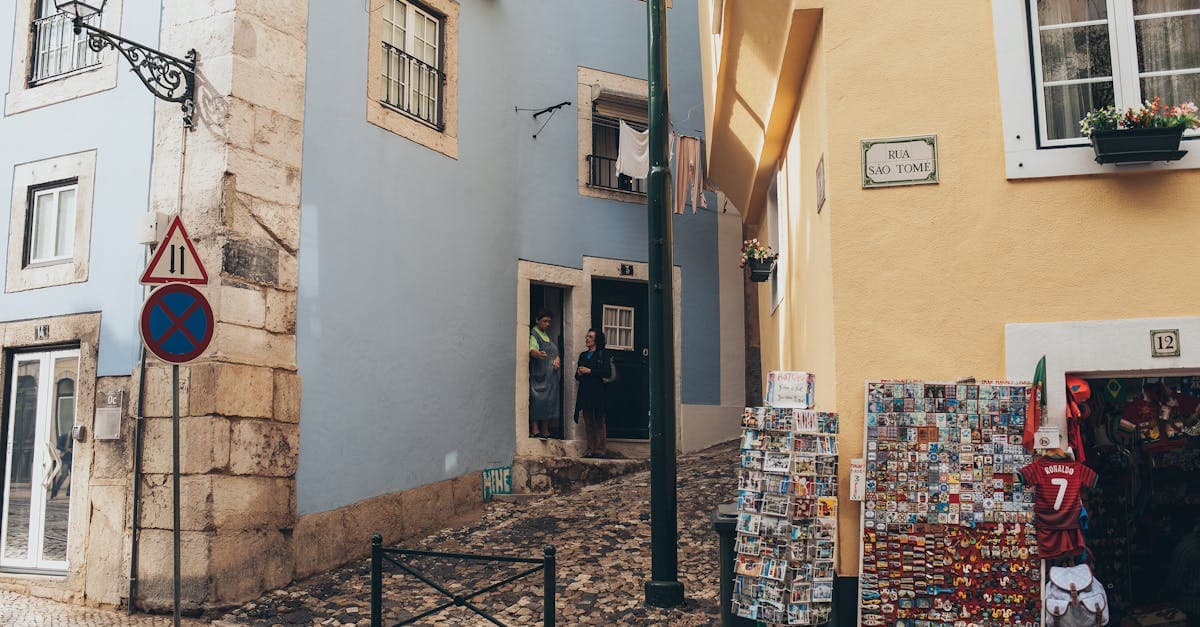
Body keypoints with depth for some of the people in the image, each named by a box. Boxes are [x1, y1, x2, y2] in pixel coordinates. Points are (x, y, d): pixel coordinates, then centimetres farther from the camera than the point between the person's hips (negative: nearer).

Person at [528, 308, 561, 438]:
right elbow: (532, 349, -25)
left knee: (549, 402, 5)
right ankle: (535, 429, -16)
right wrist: (538, 353, -48)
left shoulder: (547, 335, 18)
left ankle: (545, 431, 8)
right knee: (537, 400, -13)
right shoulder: (533, 334, -7)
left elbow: (555, 351, 20)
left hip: (551, 375, 8)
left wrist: (557, 358, -3)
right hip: (538, 374, -8)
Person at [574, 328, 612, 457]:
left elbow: (608, 373, -10)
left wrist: (589, 371, -12)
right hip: (585, 392, 6)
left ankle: (601, 449, -2)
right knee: (588, 423, 5)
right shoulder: (583, 355, 19)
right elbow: (576, 376, 22)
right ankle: (590, 449, 8)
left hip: (598, 392, -6)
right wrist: (579, 373, -2)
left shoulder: (603, 354, 2)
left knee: (599, 422, -4)